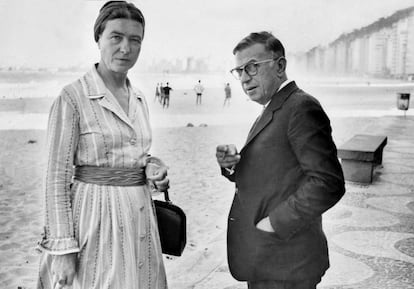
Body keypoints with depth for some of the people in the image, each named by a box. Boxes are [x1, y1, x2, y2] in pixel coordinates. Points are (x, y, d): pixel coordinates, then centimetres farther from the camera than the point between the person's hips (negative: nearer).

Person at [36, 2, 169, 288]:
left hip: (139, 215, 6)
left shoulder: (139, 100, 8)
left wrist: (153, 168, -3)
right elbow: (57, 177, -11)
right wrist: (62, 249, -14)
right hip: (93, 216, -6)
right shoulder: (72, 98, -11)